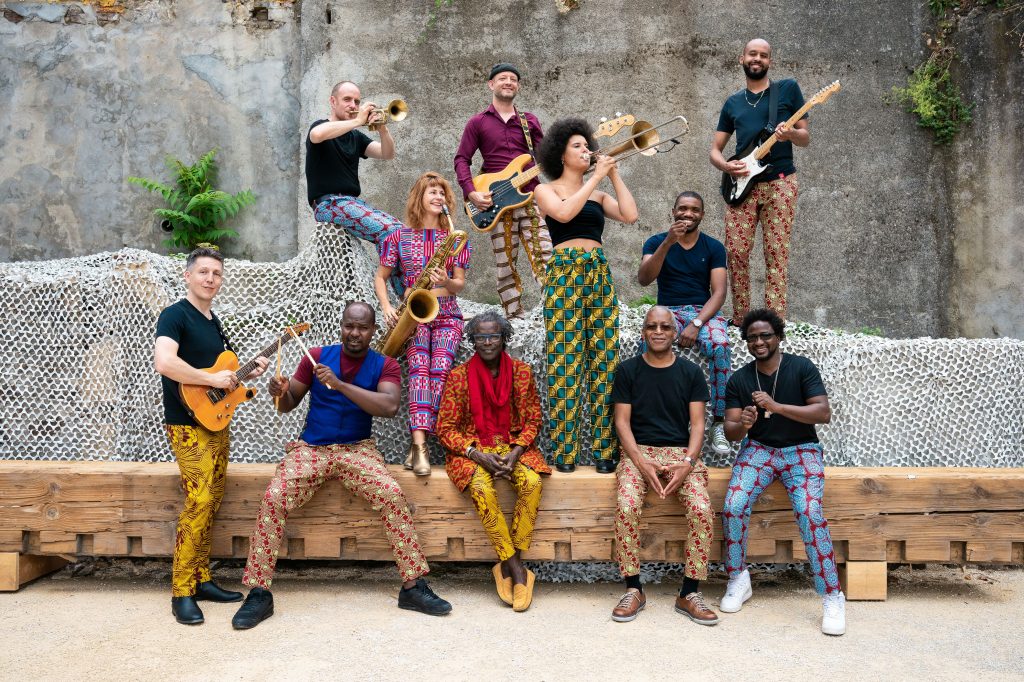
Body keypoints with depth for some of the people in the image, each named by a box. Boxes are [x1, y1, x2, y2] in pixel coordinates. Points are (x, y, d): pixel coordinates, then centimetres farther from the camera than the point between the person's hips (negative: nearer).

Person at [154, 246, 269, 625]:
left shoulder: (213, 322, 18)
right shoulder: (175, 315, -9)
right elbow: (163, 362, -27)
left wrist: (248, 371, 9)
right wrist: (214, 379, -21)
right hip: (188, 426, -9)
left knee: (212, 502, 10)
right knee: (199, 502, -14)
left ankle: (202, 580, 20)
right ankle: (182, 592, -4)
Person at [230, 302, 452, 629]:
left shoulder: (385, 365, 0)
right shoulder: (318, 356, 4)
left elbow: (389, 407, -19)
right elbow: (290, 404, 9)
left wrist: (340, 384, -26)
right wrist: (280, 393, -16)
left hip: (357, 450, -1)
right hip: (310, 449, 1)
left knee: (393, 495, -26)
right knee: (274, 498, -24)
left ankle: (413, 587, -14)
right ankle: (259, 593, -12)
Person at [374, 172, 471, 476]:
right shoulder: (399, 236, 7)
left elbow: (460, 283, 6)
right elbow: (380, 276, 12)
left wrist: (447, 282, -18)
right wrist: (387, 307, -5)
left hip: (447, 315, 1)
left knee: (440, 369, -25)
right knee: (419, 367, -27)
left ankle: (418, 444, -24)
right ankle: (420, 445, -35)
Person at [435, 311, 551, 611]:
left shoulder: (521, 372, 3)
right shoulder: (459, 376, -3)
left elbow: (532, 421, 5)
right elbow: (445, 428, -3)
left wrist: (514, 454, -13)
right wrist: (478, 455, -17)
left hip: (513, 447, 2)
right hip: (471, 450, -1)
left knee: (532, 482, -30)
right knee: (482, 488, -33)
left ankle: (507, 566, -19)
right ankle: (517, 570, -22)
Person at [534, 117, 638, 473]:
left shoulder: (598, 193, 18)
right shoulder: (546, 190, 9)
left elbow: (630, 215, 2)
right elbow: (564, 213, -13)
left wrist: (614, 175, 5)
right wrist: (596, 177, -7)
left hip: (599, 274, 4)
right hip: (564, 274, -4)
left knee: (604, 360, 0)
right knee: (565, 362, -6)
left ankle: (603, 447, 6)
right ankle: (563, 451, 0)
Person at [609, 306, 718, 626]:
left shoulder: (690, 372, 10)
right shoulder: (627, 371, 7)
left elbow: (697, 423, 5)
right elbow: (622, 422, 2)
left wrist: (688, 463, -13)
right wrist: (641, 463, -13)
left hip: (682, 453, 1)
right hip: (638, 452, -1)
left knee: (703, 511, -25)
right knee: (626, 508, -29)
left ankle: (689, 593, -9)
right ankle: (633, 590, -12)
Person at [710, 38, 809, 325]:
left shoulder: (788, 89, 9)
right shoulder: (733, 103, 17)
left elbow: (805, 138, 7)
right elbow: (715, 149, 16)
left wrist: (791, 134, -16)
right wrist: (725, 165, -6)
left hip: (779, 183, -3)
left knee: (776, 255, -5)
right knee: (736, 252, -3)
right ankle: (739, 321, 9)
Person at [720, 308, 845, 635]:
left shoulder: (802, 368, -4)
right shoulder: (739, 380, 3)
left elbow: (824, 413, -14)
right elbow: (730, 431, -1)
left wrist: (777, 406, -26)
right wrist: (742, 424, -26)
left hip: (801, 449, -2)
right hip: (758, 448, 2)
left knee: (810, 513, -26)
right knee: (733, 507, -21)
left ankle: (833, 597, -12)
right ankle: (738, 580, 0)